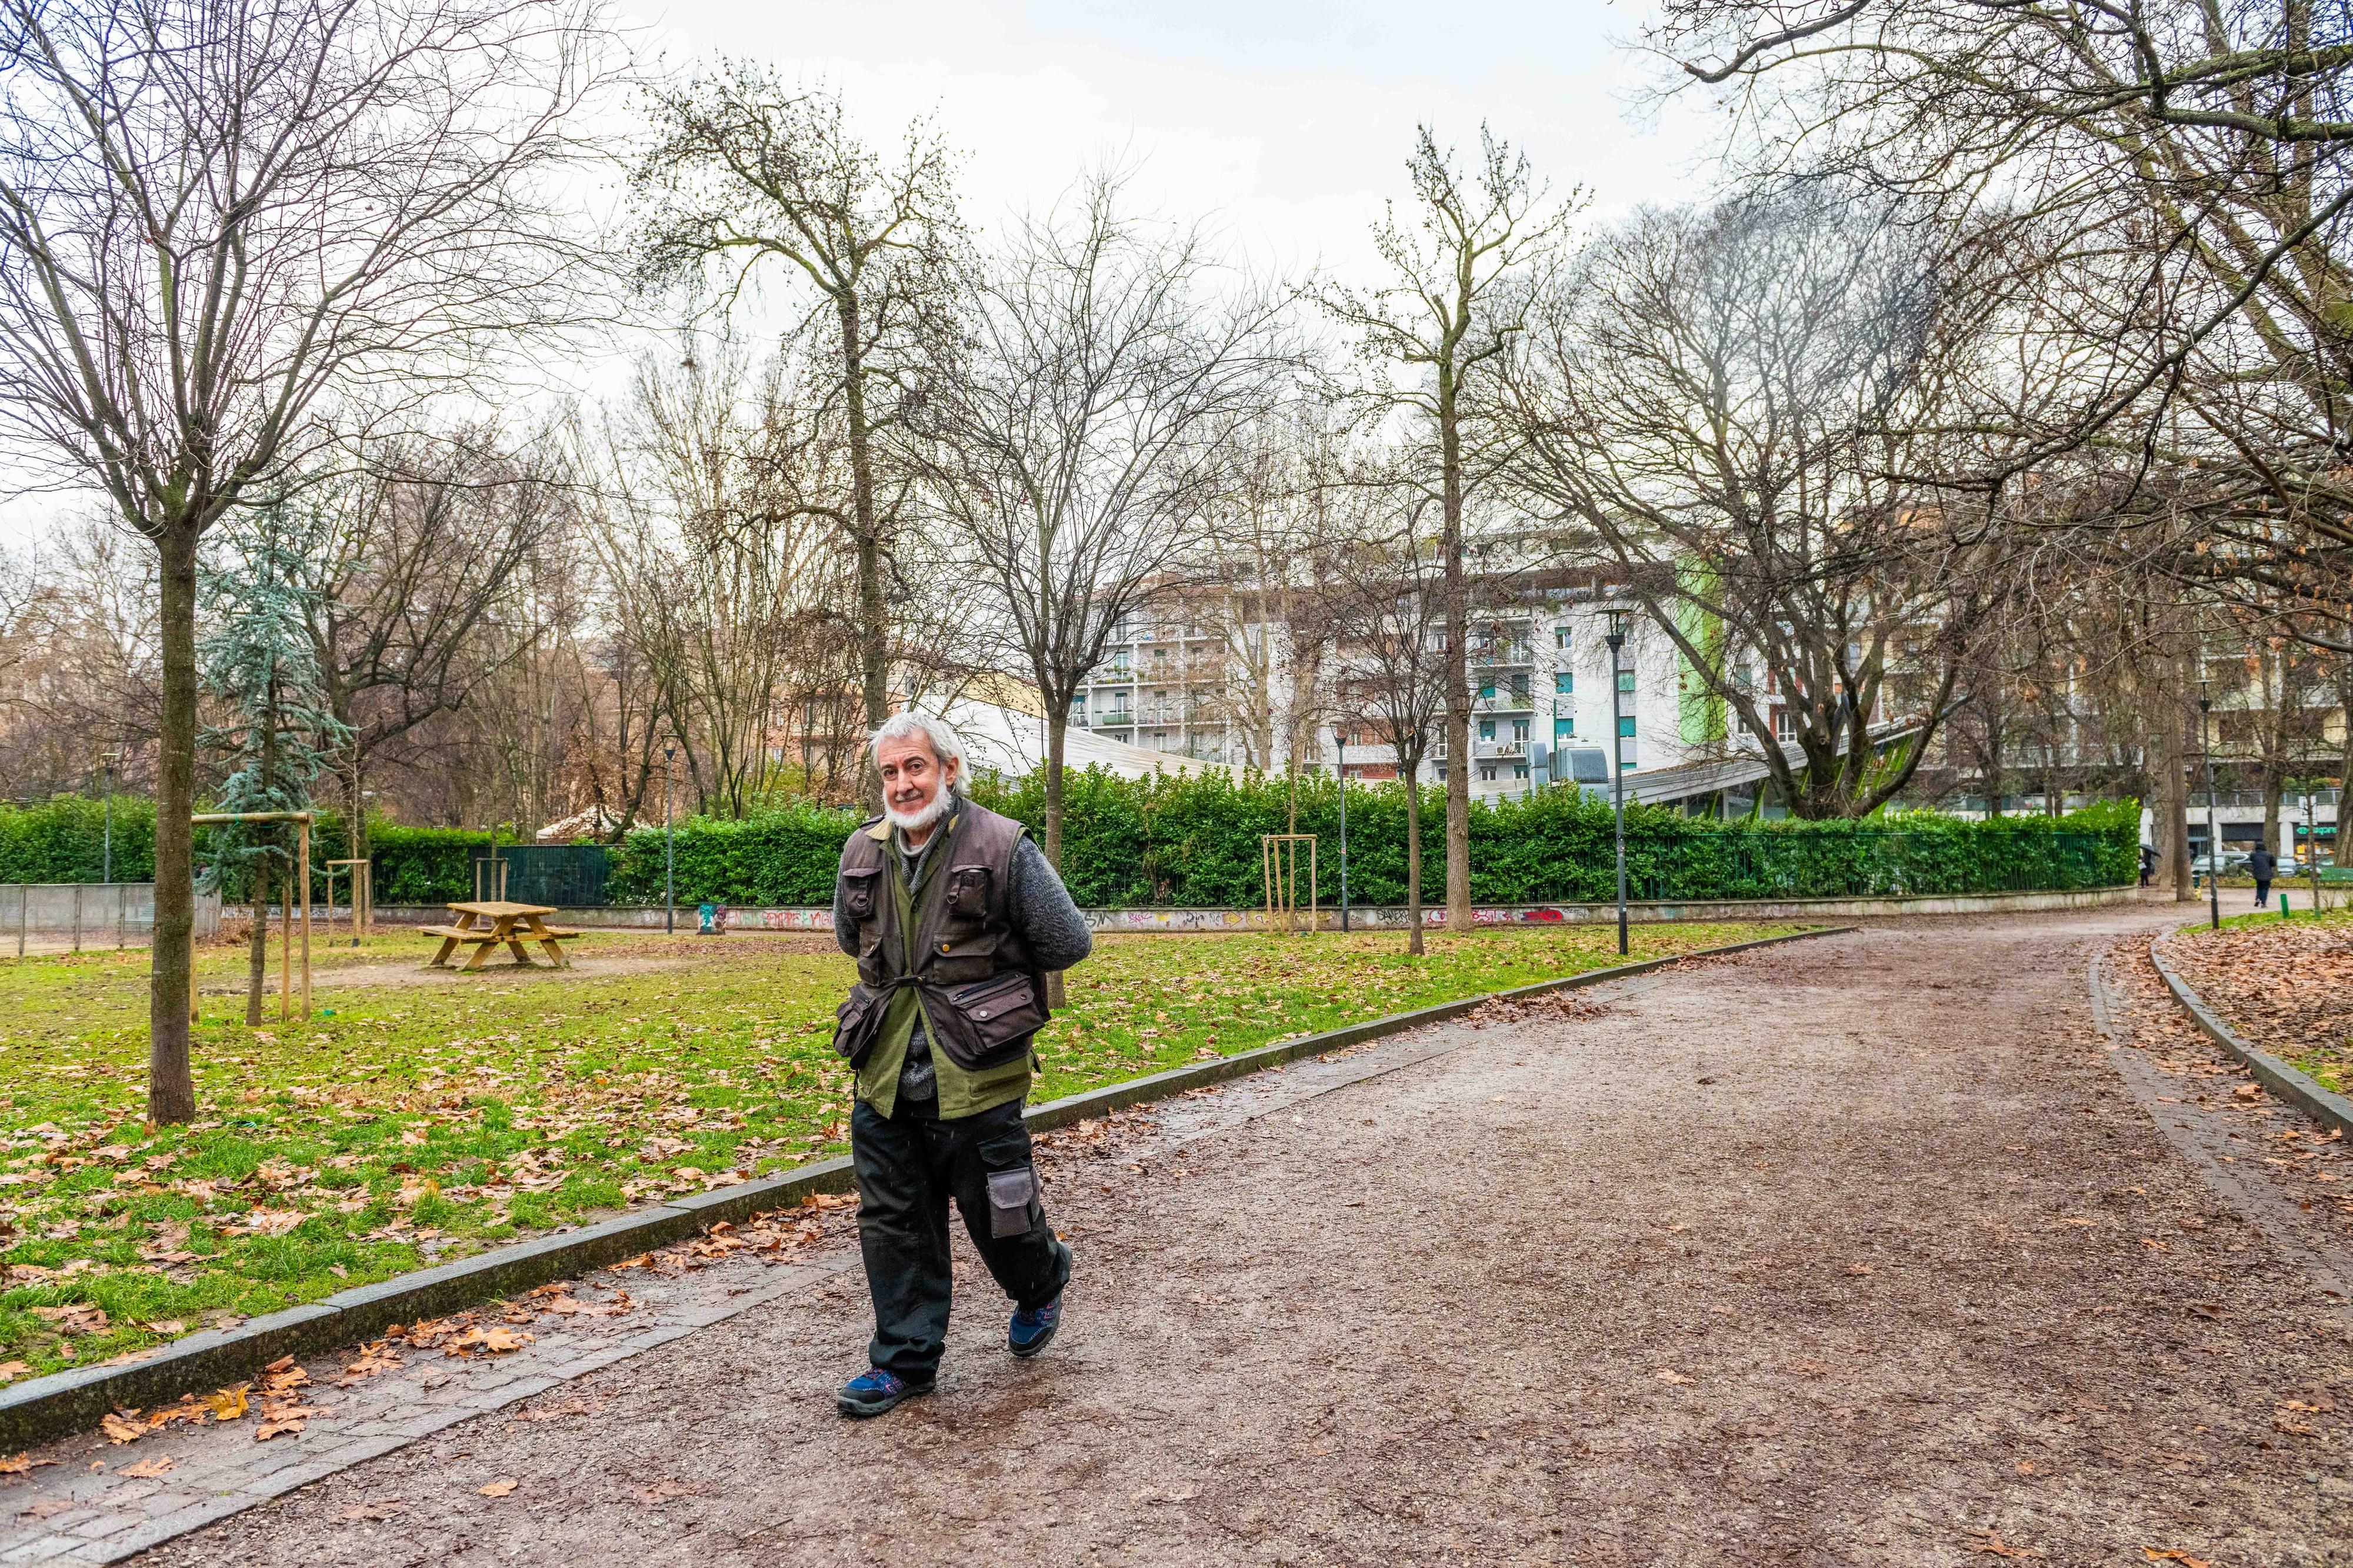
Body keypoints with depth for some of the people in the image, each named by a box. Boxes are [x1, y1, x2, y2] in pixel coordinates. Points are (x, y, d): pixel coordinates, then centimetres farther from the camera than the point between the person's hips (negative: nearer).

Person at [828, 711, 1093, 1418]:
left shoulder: (1003, 848, -12)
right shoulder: (862, 853, 4)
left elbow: (1070, 943, -8)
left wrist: (987, 969, 3)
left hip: (976, 1076, -5)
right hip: (886, 1075, 5)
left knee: (996, 1213, 9)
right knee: (893, 1222, 10)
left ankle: (1043, 1284, 42)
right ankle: (904, 1360, 25)